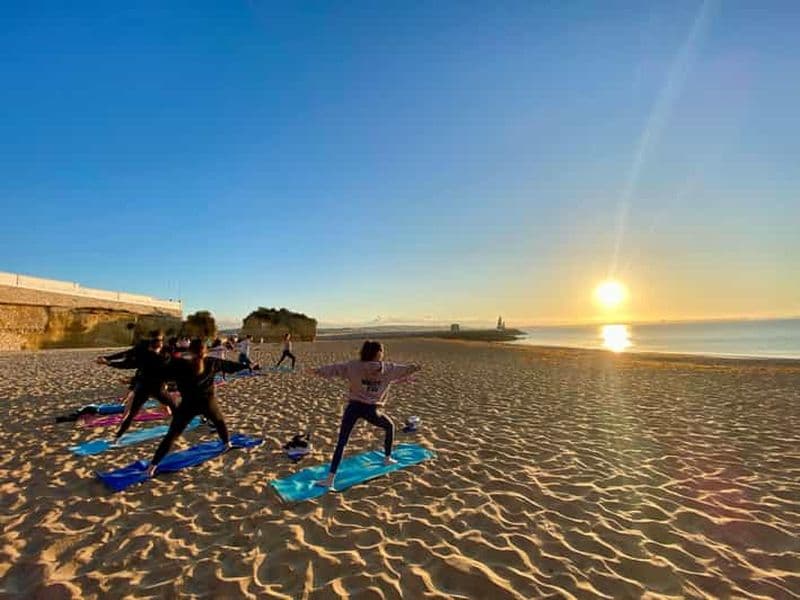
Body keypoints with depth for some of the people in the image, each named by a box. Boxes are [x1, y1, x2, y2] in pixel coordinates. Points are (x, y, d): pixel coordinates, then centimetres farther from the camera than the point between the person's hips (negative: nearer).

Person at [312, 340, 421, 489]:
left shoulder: (354, 366, 1)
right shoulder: (388, 369, 2)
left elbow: (336, 368, -2)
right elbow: (402, 369, 16)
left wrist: (319, 371, 4)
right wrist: (413, 368, 32)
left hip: (354, 407, 0)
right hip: (370, 410, 0)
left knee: (341, 443, 3)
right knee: (390, 426, 29)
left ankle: (330, 479, -2)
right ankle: (387, 458, 40)